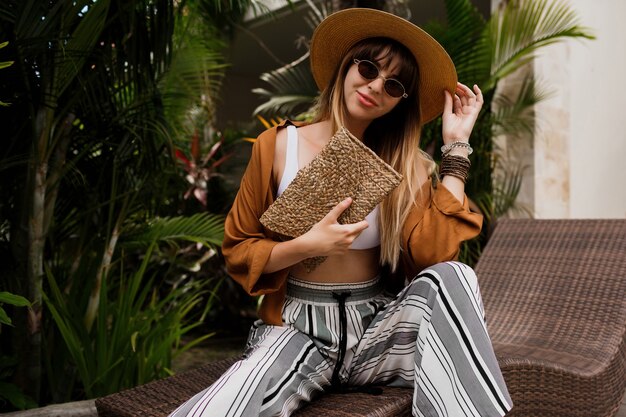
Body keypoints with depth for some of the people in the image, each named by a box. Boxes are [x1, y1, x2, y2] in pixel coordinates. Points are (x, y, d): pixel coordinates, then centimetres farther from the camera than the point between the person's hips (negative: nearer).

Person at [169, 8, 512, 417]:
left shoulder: (402, 163, 2)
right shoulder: (278, 145, -2)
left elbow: (437, 251, -15)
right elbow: (239, 251, 2)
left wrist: (456, 143, -10)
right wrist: (308, 245, -18)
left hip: (377, 327, 3)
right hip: (297, 330, -2)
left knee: (453, 277, -29)